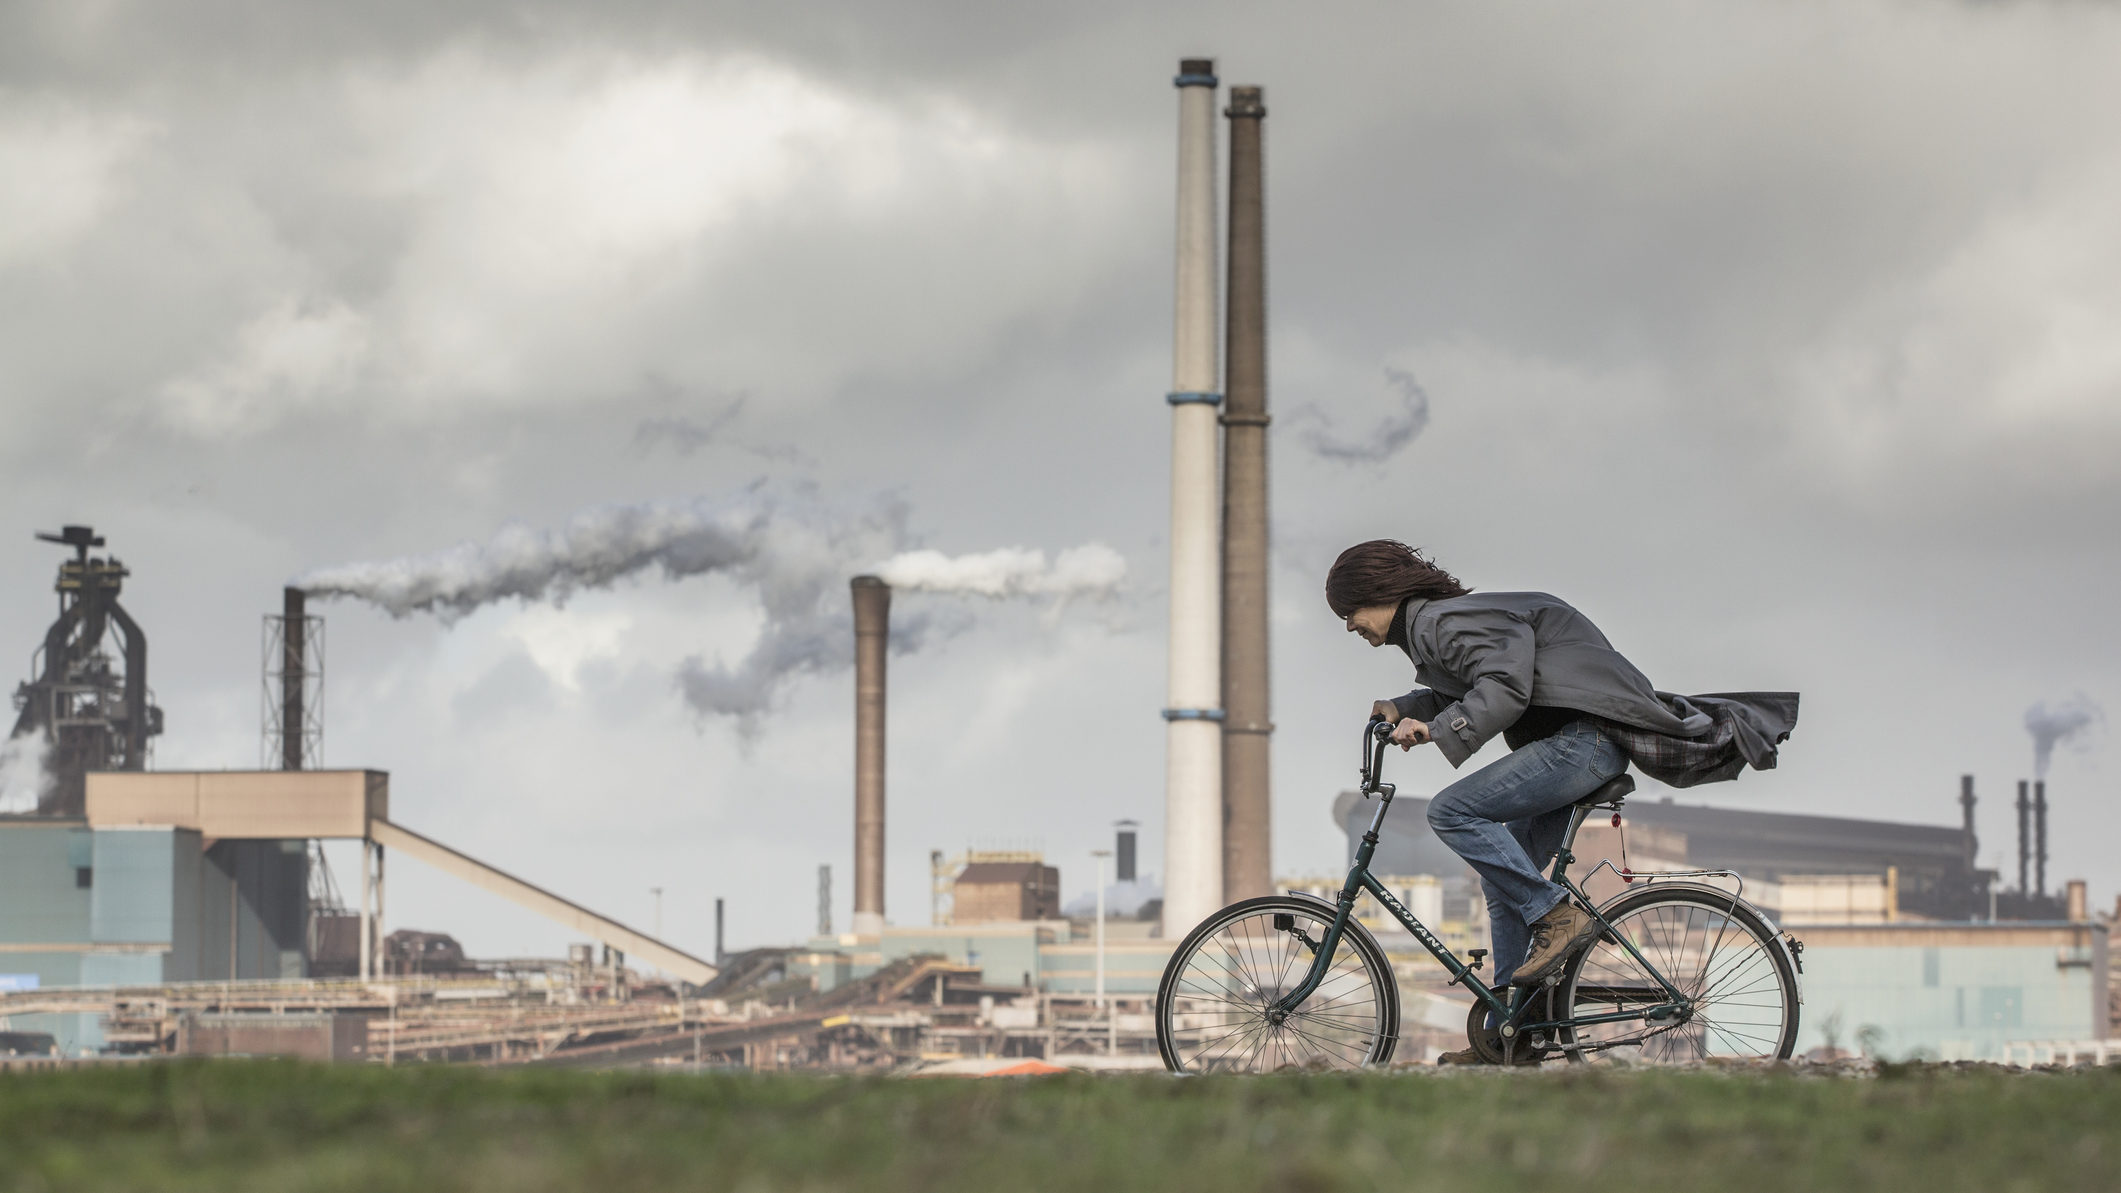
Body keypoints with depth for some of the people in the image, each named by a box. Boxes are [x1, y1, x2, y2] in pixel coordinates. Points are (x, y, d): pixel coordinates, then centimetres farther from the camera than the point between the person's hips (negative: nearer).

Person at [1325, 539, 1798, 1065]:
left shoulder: (1443, 621, -14)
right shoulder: (1430, 627, 19)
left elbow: (1504, 688, -24)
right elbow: (1462, 696, 29)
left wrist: (1435, 729, -26)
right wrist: (1403, 710, 14)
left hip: (1585, 737, -11)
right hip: (1577, 742, 11)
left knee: (1452, 811, -20)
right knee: (1504, 882, 11)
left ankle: (1558, 915, -16)